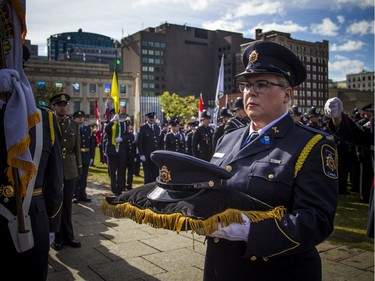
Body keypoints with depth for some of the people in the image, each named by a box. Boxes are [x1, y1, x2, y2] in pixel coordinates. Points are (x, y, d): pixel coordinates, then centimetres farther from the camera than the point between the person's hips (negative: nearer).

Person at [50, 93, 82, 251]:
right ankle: (58, 237, 16)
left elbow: (77, 148, 11)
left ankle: (68, 236, 19)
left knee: (67, 205, 10)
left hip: (70, 171, 3)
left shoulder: (74, 125, 10)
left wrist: (79, 167, 8)